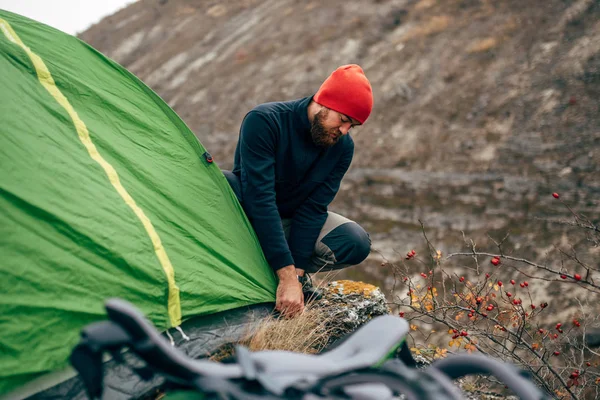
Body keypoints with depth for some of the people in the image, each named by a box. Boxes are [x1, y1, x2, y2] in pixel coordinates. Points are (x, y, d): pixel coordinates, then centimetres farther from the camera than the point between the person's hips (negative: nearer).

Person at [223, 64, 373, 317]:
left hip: (293, 222, 4)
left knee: (356, 243, -22)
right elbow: (260, 198, -36)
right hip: (248, 219, -3)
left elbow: (313, 208, -15)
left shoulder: (342, 147, -15)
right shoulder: (264, 121, -29)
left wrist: (296, 273, -27)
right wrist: (287, 275, -41)